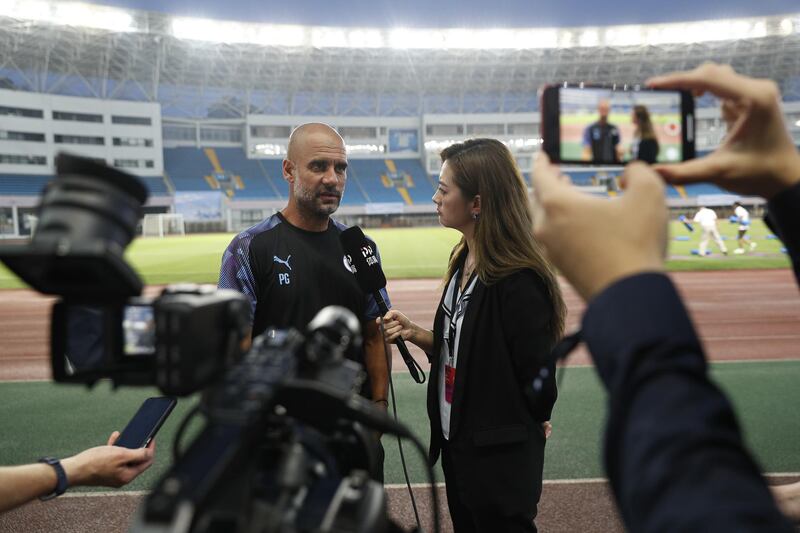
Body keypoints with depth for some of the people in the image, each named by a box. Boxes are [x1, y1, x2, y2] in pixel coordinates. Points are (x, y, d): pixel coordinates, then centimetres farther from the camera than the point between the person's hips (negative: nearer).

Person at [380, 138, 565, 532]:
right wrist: (415, 334, -7)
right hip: (455, 441, 8)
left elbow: (537, 378, -18)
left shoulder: (519, 281, -25)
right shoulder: (463, 260, 2)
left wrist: (518, 432, 0)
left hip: (500, 456, -8)